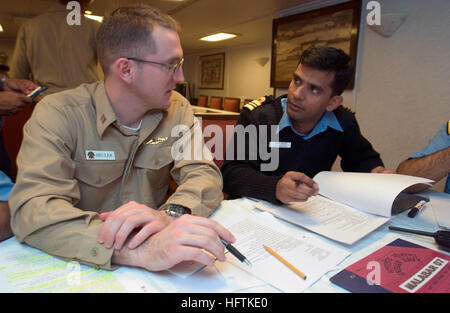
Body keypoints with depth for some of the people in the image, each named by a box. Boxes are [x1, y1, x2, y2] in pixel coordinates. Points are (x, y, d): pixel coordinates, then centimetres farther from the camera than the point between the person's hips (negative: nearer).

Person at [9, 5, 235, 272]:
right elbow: (31, 209, -24)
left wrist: (170, 213, -31)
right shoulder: (58, 113, -13)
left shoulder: (178, 109, -2)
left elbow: (206, 174, -9)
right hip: (82, 266, -1)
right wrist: (141, 251, -39)